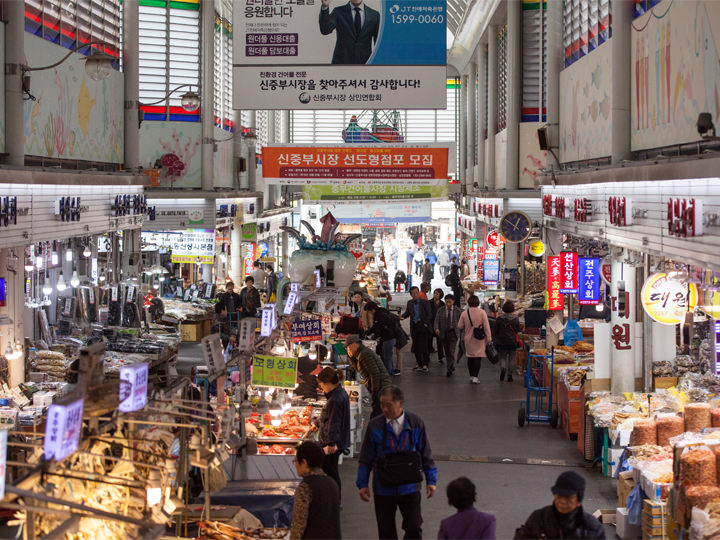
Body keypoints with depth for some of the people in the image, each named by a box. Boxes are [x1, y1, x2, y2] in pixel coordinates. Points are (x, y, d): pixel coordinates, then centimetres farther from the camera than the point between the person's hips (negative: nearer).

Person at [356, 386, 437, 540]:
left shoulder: (416, 423, -6)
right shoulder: (374, 426, -8)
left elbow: (425, 454, 4)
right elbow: (366, 458, 1)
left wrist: (431, 480, 5)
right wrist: (362, 484, 0)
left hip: (410, 487, 0)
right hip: (383, 488, 0)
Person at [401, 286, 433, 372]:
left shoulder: (425, 302, -2)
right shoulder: (409, 303, 12)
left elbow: (429, 315, -1)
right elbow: (407, 313, 12)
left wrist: (426, 323, -13)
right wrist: (401, 316, -8)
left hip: (422, 326, -5)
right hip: (414, 326, 5)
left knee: (424, 346, -7)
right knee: (416, 347, 8)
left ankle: (425, 364, -1)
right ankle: (420, 365, 17)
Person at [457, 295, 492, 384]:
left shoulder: (464, 313, -5)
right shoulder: (482, 312, -11)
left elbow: (460, 326, 2)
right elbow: (486, 326, -10)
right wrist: (488, 338, -4)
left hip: (468, 339, 2)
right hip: (479, 340, -2)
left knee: (470, 357, 14)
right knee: (478, 357, -2)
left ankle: (471, 376, 22)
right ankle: (475, 377, -11)